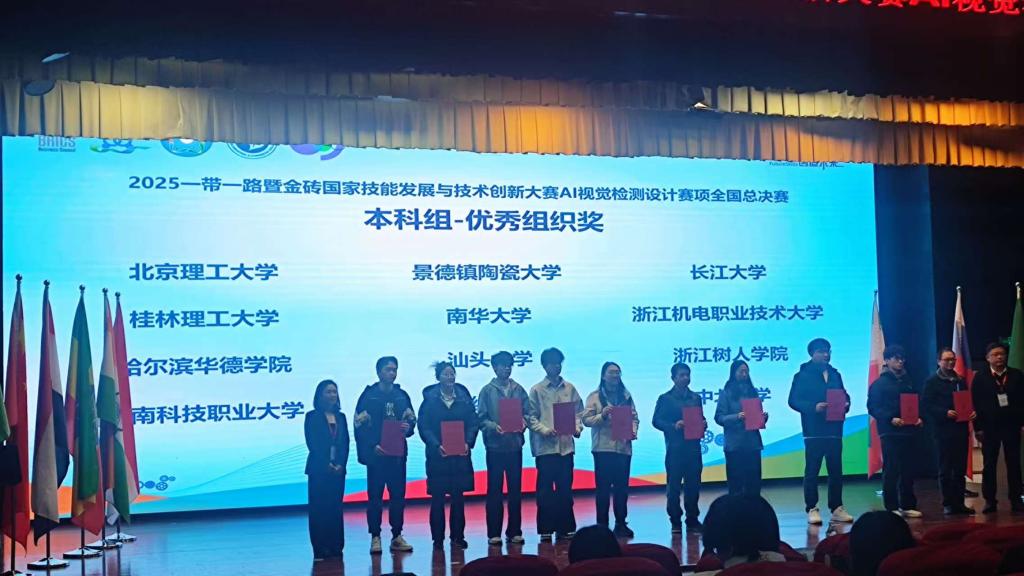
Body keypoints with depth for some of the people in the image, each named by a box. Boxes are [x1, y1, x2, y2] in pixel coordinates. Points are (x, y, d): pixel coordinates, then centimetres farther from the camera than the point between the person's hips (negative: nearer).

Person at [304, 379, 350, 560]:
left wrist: (341, 464, -7)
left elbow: (345, 444, 7)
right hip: (319, 469, -4)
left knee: (336, 508, 5)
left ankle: (335, 547, 9)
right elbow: (312, 443, -6)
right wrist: (326, 464, -13)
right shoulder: (312, 416, 0)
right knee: (319, 508, -3)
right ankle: (320, 549, -1)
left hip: (338, 469, 4)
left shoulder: (341, 417, 13)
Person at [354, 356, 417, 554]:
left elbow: (411, 421, 14)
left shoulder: (402, 396, 10)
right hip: (375, 454, -4)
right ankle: (375, 537, 6)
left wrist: (408, 428, -9)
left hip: (398, 454, 4)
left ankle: (396, 536, 13)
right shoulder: (368, 395, -2)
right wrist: (373, 445, -16)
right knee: (375, 496, 0)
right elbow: (360, 426, -6)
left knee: (398, 496, 6)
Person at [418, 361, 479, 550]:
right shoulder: (430, 399, 0)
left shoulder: (464, 397, 7)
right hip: (437, 456, -2)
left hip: (460, 455, 2)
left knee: (458, 497, 5)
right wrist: (437, 445, -17)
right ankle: (438, 538, 9)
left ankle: (458, 537, 13)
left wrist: (468, 443, -11)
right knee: (437, 498, 2)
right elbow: (424, 426, -4)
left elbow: (473, 423, 5)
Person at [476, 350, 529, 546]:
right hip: (495, 446, -3)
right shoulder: (487, 391, 1)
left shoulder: (519, 390, 9)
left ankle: (514, 531, 14)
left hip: (515, 445, 3)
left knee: (515, 489, 6)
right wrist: (494, 427, -20)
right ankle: (494, 533, 6)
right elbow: (481, 418, -3)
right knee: (494, 490, 1)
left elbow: (527, 413, 8)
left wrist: (523, 424, -12)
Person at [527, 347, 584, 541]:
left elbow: (578, 412, 11)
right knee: (545, 489, 0)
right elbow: (531, 417, -2)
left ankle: (565, 527, 14)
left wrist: (577, 427, -6)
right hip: (545, 446, -3)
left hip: (566, 445, 3)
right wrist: (544, 430, -16)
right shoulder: (537, 390, 2)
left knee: (565, 488, 6)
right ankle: (546, 529, 6)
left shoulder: (570, 388, 11)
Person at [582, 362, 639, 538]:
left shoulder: (626, 396, 12)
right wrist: (602, 416, -20)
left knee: (622, 487, 7)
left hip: (623, 447, 3)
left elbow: (634, 417, 12)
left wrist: (633, 431, -6)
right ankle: (602, 525, 6)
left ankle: (621, 524, 16)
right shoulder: (595, 396, 1)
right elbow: (586, 420, -5)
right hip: (603, 447, -3)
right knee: (603, 487, 0)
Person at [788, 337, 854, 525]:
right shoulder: (802, 375, -2)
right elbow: (794, 400, -7)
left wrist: (845, 405, -4)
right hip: (813, 431, -5)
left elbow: (844, 395, 18)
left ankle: (837, 508, 12)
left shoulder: (835, 374, 15)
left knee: (836, 471, 6)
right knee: (812, 471, -1)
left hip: (834, 430, 5)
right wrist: (813, 407, -20)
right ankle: (812, 509, 4)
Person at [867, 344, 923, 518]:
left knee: (908, 470, 6)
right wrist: (891, 419, -20)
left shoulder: (909, 382, 16)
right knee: (891, 470, -3)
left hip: (909, 431, 5)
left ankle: (908, 505, 15)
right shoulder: (880, 383, -2)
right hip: (890, 432, -5)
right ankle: (892, 507, 1)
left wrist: (919, 418, 1)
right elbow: (873, 408, -8)